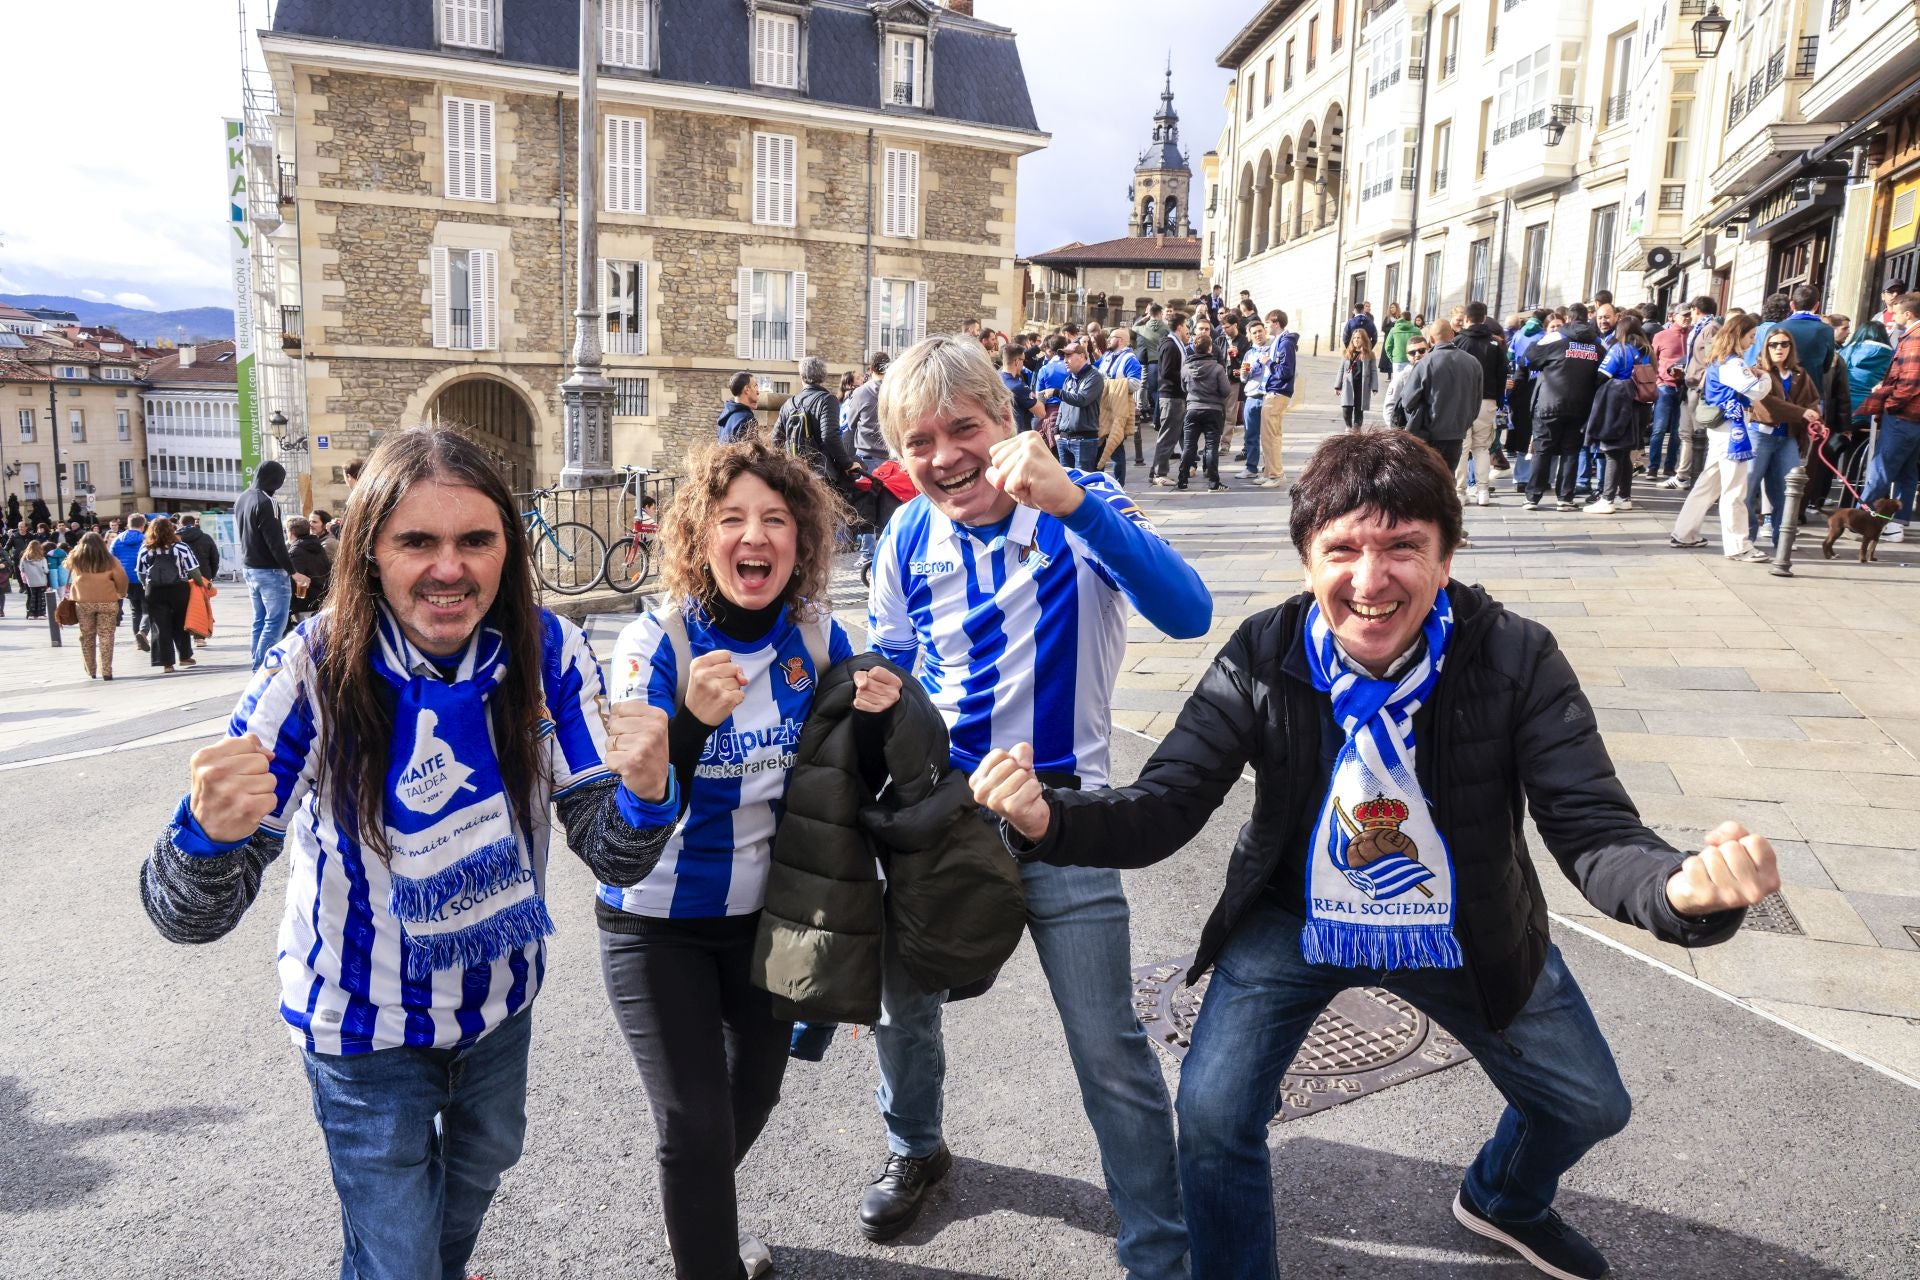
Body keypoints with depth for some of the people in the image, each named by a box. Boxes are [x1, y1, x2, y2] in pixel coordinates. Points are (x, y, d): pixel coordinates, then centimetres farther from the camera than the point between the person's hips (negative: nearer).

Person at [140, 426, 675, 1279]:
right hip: (365, 1026, -3)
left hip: (501, 997, 4)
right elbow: (190, 916, -25)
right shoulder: (314, 673, -25)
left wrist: (643, 796, -42)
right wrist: (210, 835, -48)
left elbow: (615, 859, -19)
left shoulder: (548, 652, -19)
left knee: (483, 1162, 30)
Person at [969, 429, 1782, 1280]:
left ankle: (1503, 1203, 54)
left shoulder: (1517, 660, -23)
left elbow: (1594, 832, -25)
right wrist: (1049, 820, -46)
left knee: (1590, 1106, 16)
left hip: (1470, 936, 2)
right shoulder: (1261, 662, -22)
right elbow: (1163, 809, -23)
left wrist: (1683, 890, -50)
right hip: (1292, 924, -1)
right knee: (1212, 1116, -13)